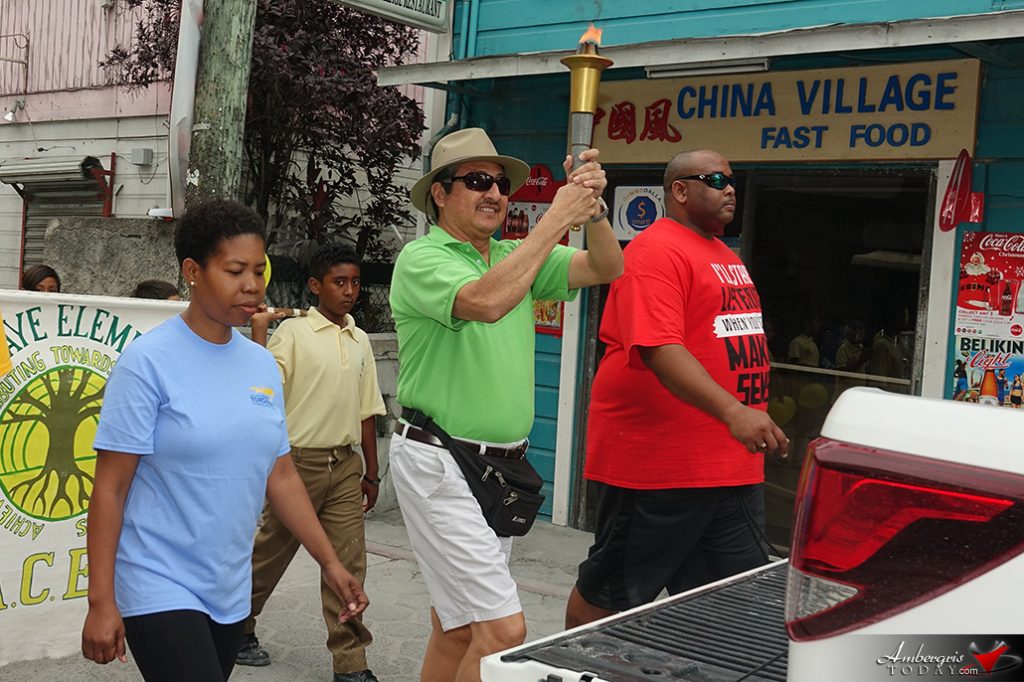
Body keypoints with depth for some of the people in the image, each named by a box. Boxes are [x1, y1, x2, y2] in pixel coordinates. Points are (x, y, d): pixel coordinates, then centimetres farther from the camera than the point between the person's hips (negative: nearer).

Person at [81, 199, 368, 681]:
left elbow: (280, 476, 12)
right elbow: (110, 488, -10)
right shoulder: (149, 361, -11)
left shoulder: (262, 364, 6)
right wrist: (101, 603, -12)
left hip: (230, 589, 6)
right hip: (159, 588, -6)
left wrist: (330, 563, 11)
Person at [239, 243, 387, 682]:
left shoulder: (360, 341, 11)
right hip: (300, 460, -4)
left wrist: (371, 473, 16)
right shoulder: (292, 332, -7)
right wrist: (257, 331, -26)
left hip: (345, 465, 5)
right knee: (271, 552, 10)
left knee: (348, 562, 2)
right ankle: (238, 627, 32)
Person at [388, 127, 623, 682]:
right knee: (503, 630, -13)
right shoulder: (422, 258, -9)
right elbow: (487, 302, -28)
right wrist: (557, 218, -23)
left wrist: (591, 206, -12)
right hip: (440, 466, -7)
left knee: (458, 627, 14)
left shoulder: (515, 257, 13)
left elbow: (606, 268, 7)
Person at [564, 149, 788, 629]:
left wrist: (752, 419, 24)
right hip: (657, 466, -9)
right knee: (607, 594, 6)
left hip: (734, 466, 9)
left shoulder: (726, 257, 18)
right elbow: (659, 348, -26)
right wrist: (733, 412, -35)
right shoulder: (657, 251, -13)